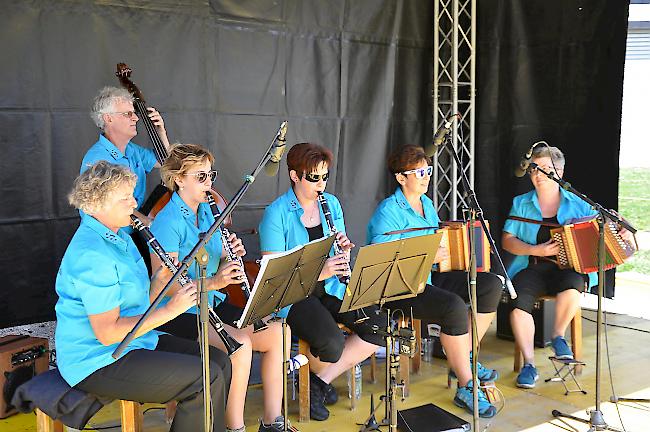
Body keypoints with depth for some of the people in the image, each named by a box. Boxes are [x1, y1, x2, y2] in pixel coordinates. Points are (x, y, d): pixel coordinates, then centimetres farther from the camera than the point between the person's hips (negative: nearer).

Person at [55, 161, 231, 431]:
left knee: (219, 362, 2)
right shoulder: (92, 256, -22)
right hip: (97, 363, -10)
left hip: (135, 342, 10)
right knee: (206, 378, -19)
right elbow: (107, 333, -25)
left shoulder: (118, 236, 11)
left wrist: (162, 278, -6)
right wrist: (170, 310, -21)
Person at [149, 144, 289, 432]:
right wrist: (213, 282, -31)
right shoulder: (167, 222, -16)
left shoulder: (209, 212, 8)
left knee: (275, 333, -10)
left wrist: (233, 256, -9)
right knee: (240, 343, -28)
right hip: (179, 312, -7)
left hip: (212, 304, 7)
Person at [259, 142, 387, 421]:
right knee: (331, 342, -31)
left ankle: (322, 380, 1)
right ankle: (316, 377, 8)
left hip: (331, 288, 6)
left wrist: (345, 250, -10)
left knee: (380, 326, -14)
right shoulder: (276, 214, -11)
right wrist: (317, 273, -27)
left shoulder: (332, 203, 8)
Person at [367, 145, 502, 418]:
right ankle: (466, 387, -18)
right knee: (454, 307, -32)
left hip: (431, 276, 9)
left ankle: (464, 357, 5)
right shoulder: (388, 210, -12)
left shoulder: (426, 203, 15)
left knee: (491, 284, -3)